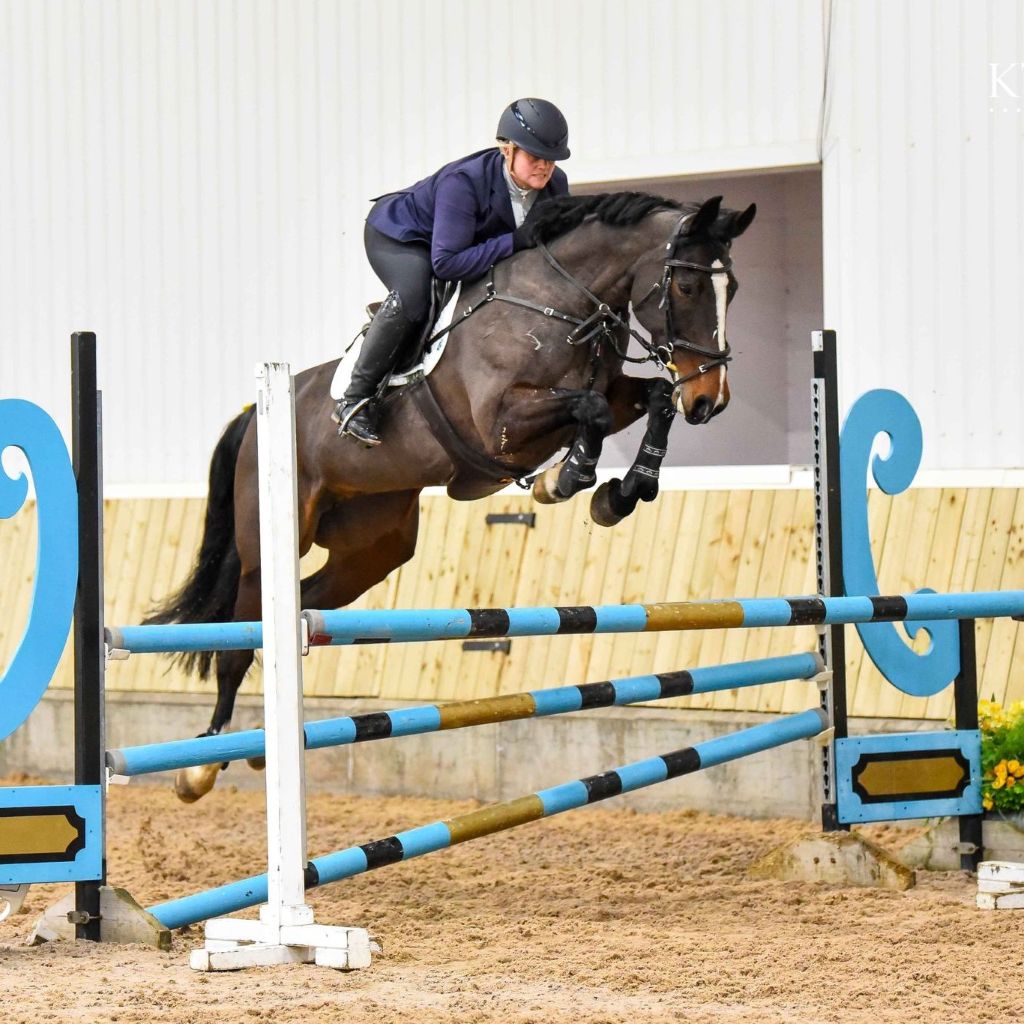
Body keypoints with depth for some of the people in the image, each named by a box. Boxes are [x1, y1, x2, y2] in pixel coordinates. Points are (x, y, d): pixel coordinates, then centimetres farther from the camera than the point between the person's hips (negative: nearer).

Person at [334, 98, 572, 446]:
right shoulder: (463, 182, -38)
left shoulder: (555, 186, -17)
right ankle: (354, 400, -26)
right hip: (396, 237, -8)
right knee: (411, 295, -35)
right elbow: (445, 262, -42)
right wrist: (513, 241, -45)